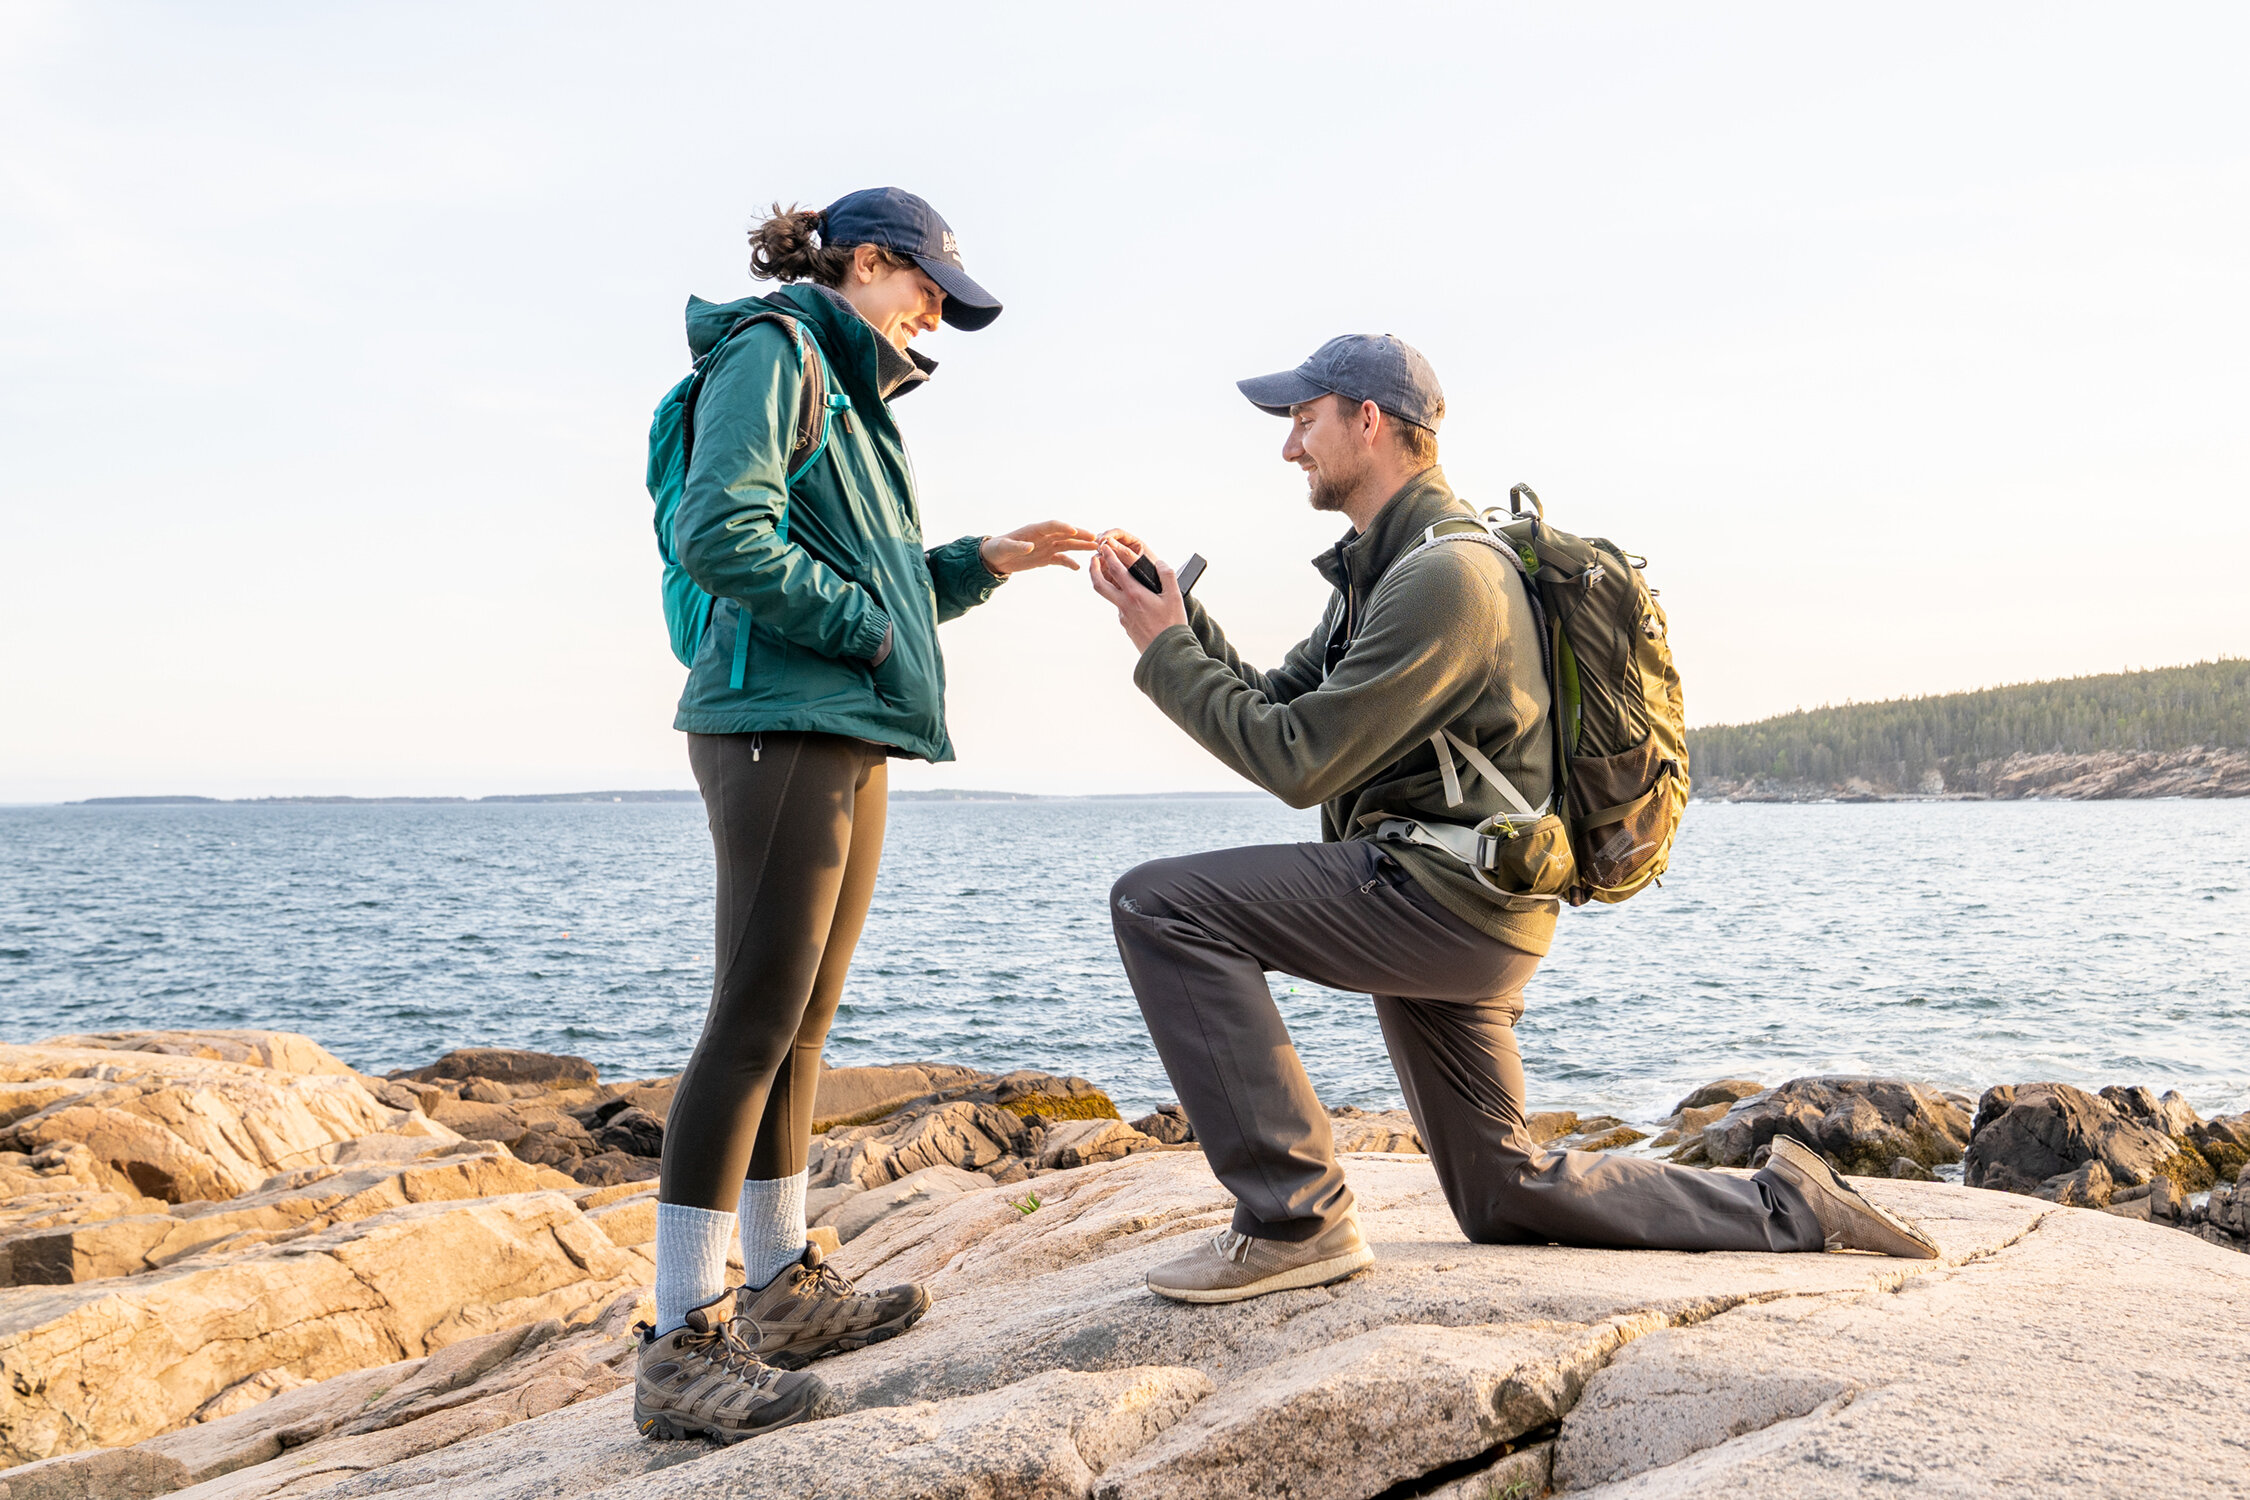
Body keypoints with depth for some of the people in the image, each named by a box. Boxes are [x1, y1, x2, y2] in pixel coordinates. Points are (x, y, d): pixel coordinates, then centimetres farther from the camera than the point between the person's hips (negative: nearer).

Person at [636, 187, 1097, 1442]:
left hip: (847, 735, 10)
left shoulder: (852, 389, 25)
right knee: (757, 1021, -12)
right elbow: (719, 533, -19)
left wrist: (987, 561, 13)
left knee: (804, 1023, 12)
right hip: (779, 720, -10)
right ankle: (684, 1346, -8)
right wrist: (861, 621, -12)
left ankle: (781, 1290, 21)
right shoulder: (773, 351, -4)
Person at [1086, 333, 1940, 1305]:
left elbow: (1300, 763, -19)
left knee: (1158, 903, -20)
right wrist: (1178, 616, 2)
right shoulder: (1382, 570, 17)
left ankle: (1295, 1218, -17)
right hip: (1462, 921, 11)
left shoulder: (1444, 577, -17)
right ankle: (1783, 1207, 23)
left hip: (1441, 893, -11)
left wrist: (1165, 656, -10)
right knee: (1507, 1195, 19)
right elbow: (1275, 712, 13)